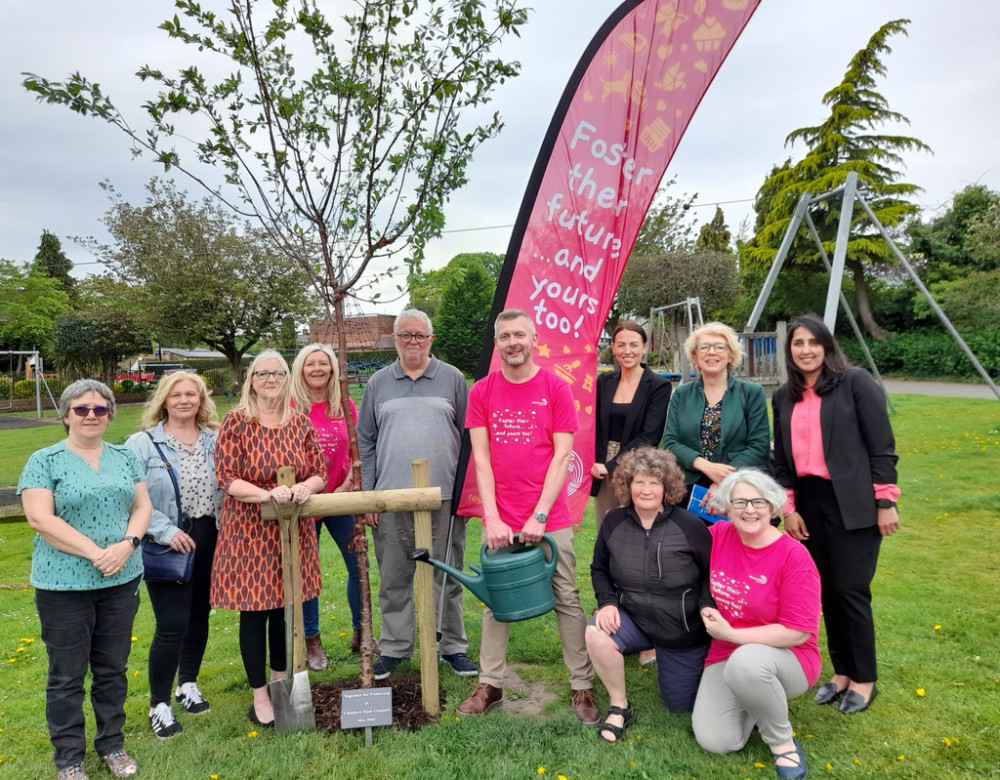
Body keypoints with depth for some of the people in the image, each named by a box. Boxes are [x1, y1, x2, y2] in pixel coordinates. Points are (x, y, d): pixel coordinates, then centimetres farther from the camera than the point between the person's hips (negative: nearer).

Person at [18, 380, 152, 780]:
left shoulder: (124, 457, 7)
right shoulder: (44, 461, -6)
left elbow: (142, 506, 5)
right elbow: (40, 519, -14)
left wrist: (126, 545, -13)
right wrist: (95, 553, -19)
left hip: (121, 581, 4)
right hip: (64, 585, -3)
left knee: (112, 669, 15)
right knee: (67, 675, 9)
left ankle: (112, 744, 31)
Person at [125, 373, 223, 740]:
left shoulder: (215, 441, 3)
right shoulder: (143, 443, -7)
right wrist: (165, 530, -19)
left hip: (208, 541, 4)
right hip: (169, 545, -4)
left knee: (199, 615, 16)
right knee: (172, 624, -5)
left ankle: (188, 684, 38)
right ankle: (159, 705, 14)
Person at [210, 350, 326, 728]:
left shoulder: (300, 423, 4)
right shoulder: (235, 421, -6)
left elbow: (320, 473, 4)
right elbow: (227, 479, -12)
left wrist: (305, 487, -19)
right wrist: (269, 494, -26)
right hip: (248, 530, -3)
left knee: (285, 606, 13)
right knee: (254, 611, 3)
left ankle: (280, 683, 33)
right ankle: (259, 698, 18)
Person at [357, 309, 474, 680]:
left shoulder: (452, 379, 6)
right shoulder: (378, 383, 9)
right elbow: (366, 442, 10)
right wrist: (368, 495, 4)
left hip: (444, 496, -1)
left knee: (446, 576, 7)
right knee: (394, 578, 10)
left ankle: (452, 646, 21)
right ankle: (394, 647, 24)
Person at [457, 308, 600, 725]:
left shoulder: (556, 388, -2)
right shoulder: (481, 392, 4)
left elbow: (562, 455, -6)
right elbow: (481, 458, 0)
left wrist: (539, 516, -12)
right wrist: (493, 518, -8)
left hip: (550, 519, -2)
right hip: (498, 520, 2)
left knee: (567, 600, 5)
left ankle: (582, 687, 18)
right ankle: (490, 685, 24)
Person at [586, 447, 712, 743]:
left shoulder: (690, 526, -16)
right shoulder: (614, 522, -9)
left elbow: (712, 574, -5)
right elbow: (599, 569, 4)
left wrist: (706, 607, -22)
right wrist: (607, 602, -13)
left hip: (684, 630, -1)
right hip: (632, 618, 1)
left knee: (681, 704, 10)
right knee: (596, 634, -31)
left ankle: (665, 656, 41)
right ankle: (620, 707, -5)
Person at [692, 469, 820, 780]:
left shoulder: (793, 556, -19)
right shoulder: (719, 536, -7)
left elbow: (798, 632, -20)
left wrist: (731, 634, -19)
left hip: (785, 658, -4)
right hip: (726, 655, 4)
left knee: (747, 662, -38)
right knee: (715, 741, -13)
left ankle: (783, 741, -9)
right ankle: (752, 699, 18)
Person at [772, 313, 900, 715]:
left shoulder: (855, 382, -5)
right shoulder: (784, 396, 10)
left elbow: (882, 446, -7)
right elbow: (781, 458, 13)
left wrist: (886, 502, -10)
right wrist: (788, 508, 7)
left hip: (853, 505, -5)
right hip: (809, 504, 5)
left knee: (851, 589, -2)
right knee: (827, 591, 10)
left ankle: (864, 679, 16)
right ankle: (841, 672, 25)